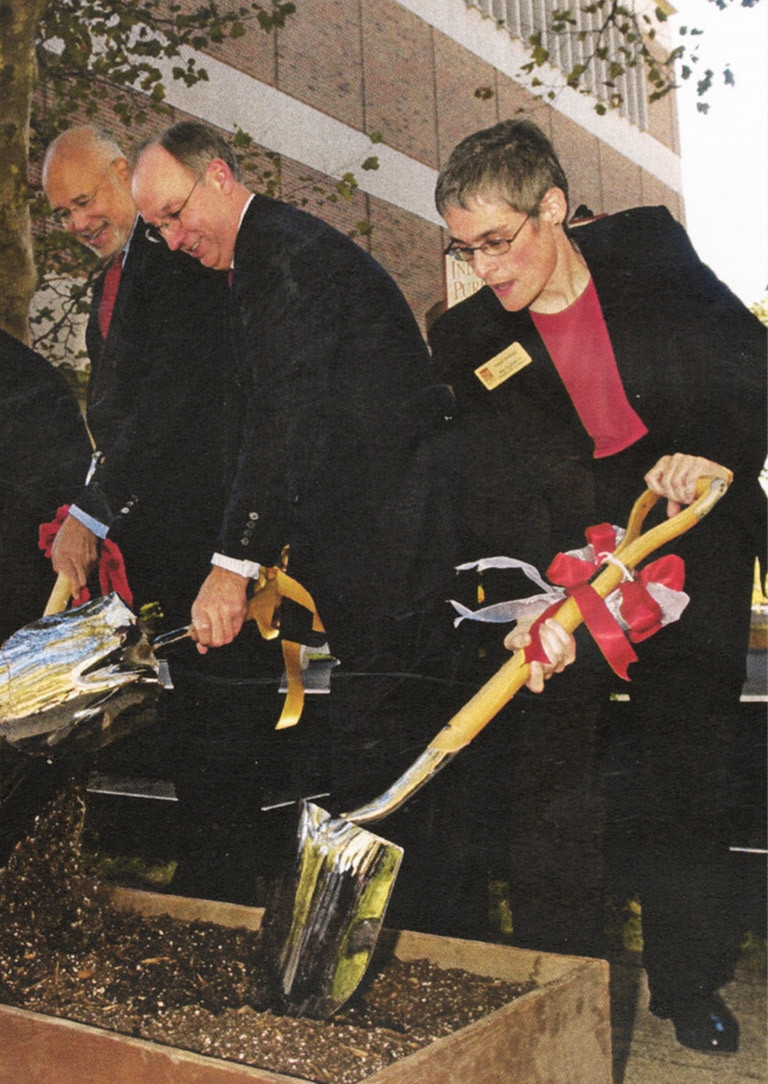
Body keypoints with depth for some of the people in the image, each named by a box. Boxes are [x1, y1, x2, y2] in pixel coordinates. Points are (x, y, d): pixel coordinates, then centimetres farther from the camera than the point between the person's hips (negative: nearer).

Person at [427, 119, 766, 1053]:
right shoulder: (465, 338, -3)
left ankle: (688, 980, 19)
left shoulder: (649, 248, 0)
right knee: (547, 754, -5)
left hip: (692, 526, 0)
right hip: (563, 552, 0)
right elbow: (496, 491, -12)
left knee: (683, 749, 2)